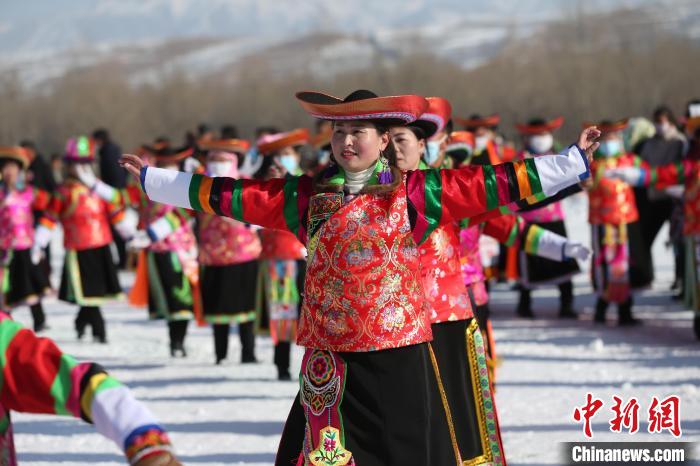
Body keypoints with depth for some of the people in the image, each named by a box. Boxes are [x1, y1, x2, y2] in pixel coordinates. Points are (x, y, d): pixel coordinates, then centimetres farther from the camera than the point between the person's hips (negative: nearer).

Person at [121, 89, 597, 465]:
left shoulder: (415, 192, 0)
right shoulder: (306, 195, 8)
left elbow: (494, 184, -3)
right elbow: (228, 194, 11)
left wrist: (575, 159, -6)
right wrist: (153, 178, 13)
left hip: (396, 350, -2)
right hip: (329, 352, 2)